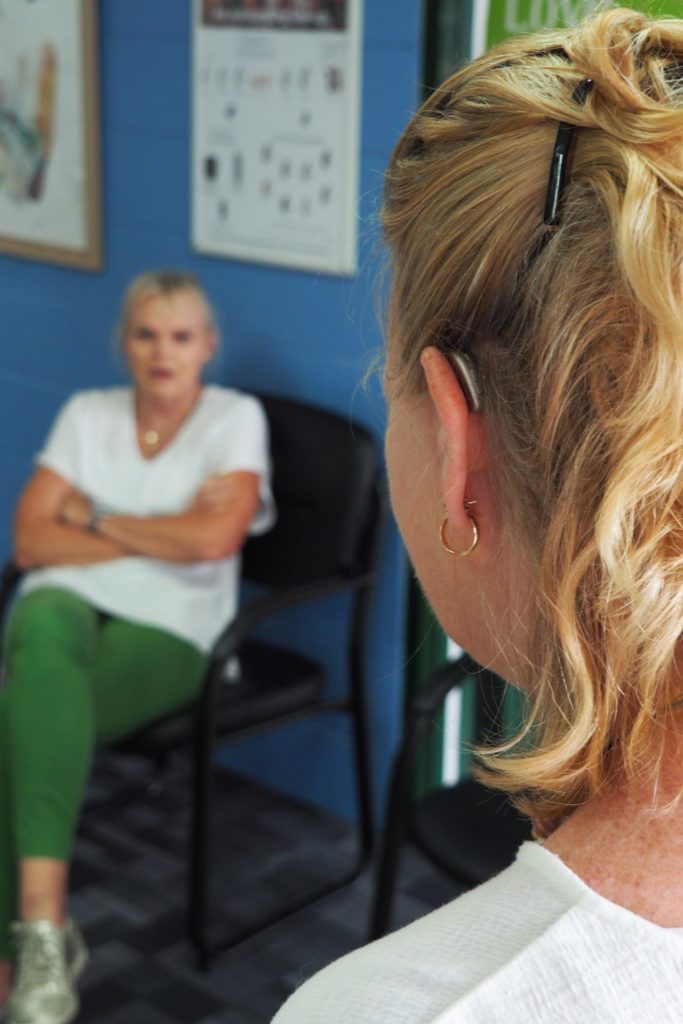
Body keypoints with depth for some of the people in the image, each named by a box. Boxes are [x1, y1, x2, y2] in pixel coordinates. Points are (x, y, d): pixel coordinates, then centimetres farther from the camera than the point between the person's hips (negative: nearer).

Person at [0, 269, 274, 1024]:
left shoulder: (235, 418, 6)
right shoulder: (87, 414, 16)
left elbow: (214, 538, -11)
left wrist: (97, 519, 0)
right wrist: (160, 534, -3)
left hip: (165, 633, -3)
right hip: (63, 607, 3)